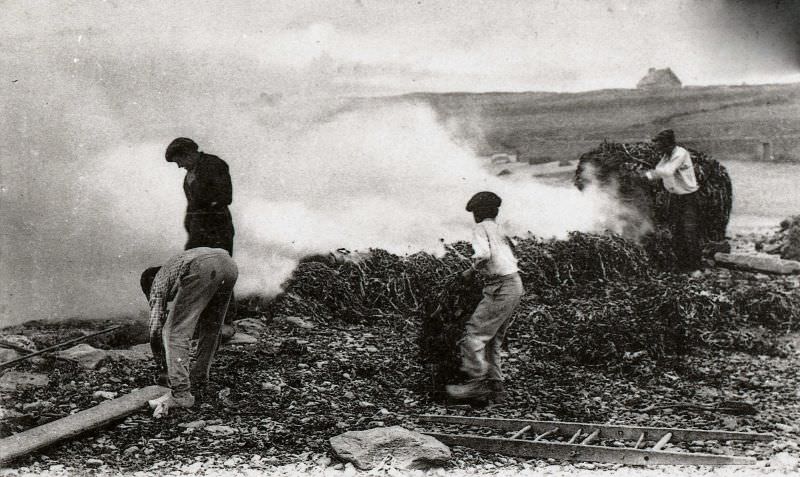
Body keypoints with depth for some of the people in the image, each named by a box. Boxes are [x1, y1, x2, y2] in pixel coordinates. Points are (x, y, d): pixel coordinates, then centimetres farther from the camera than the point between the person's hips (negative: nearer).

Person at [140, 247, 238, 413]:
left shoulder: (158, 282, 27)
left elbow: (155, 329, 23)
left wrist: (162, 368, 33)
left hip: (202, 269, -7)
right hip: (229, 264, 7)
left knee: (175, 331, 2)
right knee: (210, 326, 27)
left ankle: (181, 393, -5)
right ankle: (199, 378, 33)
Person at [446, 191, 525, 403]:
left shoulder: (482, 228, -4)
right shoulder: (499, 230, 21)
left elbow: (483, 254, -23)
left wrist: (472, 270, -5)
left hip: (500, 288, -9)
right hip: (515, 285, 9)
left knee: (474, 334, -9)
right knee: (492, 340, 12)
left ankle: (477, 382, -11)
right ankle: (495, 386, 12)